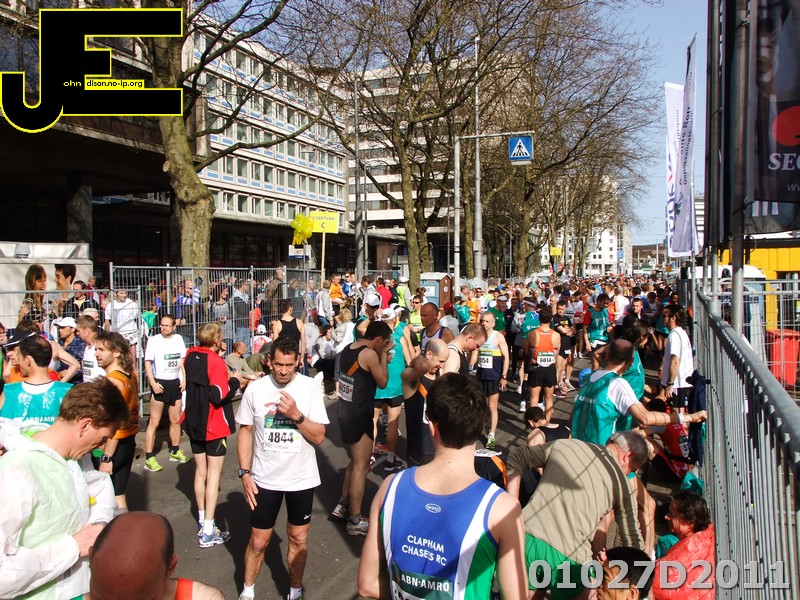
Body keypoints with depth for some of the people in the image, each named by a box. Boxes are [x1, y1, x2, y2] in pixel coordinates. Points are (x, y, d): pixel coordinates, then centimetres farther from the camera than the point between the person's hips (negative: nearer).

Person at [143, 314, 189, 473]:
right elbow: (147, 363, -8)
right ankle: (149, 458, 0)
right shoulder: (153, 340, -8)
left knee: (176, 420, 14)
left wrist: (184, 379, 6)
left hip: (175, 383, 5)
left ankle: (175, 452, 29)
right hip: (160, 383, -5)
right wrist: (153, 383, -17)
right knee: (154, 422, -5)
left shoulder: (178, 339, 5)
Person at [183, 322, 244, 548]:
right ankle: (208, 532, 3)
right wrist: (235, 381, -9)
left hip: (194, 423, 7)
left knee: (200, 471, 18)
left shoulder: (190, 356, 1)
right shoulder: (216, 362, -20)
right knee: (213, 474, 1)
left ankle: (203, 522, 30)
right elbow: (219, 396, -26)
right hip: (214, 426, -7)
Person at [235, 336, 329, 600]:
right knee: (258, 541, 10)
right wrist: (245, 473, -2)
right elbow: (245, 431, 2)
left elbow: (319, 436, -12)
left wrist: (296, 415, -27)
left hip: (302, 478, 0)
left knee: (298, 539, 15)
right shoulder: (255, 389, -8)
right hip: (265, 479, 0)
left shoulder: (310, 387, -11)